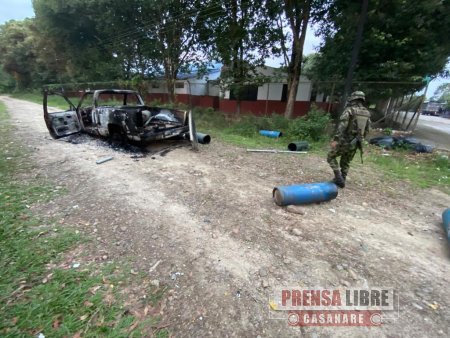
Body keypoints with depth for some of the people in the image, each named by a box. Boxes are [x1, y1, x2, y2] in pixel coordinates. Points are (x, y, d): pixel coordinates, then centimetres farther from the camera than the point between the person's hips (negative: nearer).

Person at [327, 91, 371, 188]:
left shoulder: (349, 110, -11)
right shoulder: (367, 113, 10)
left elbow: (342, 126, -24)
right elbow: (366, 130, 14)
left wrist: (335, 140, -28)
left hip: (344, 142, -6)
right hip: (355, 144, 7)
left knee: (331, 157, 10)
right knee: (345, 163, 19)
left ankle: (339, 177, 0)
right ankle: (341, 180, 24)